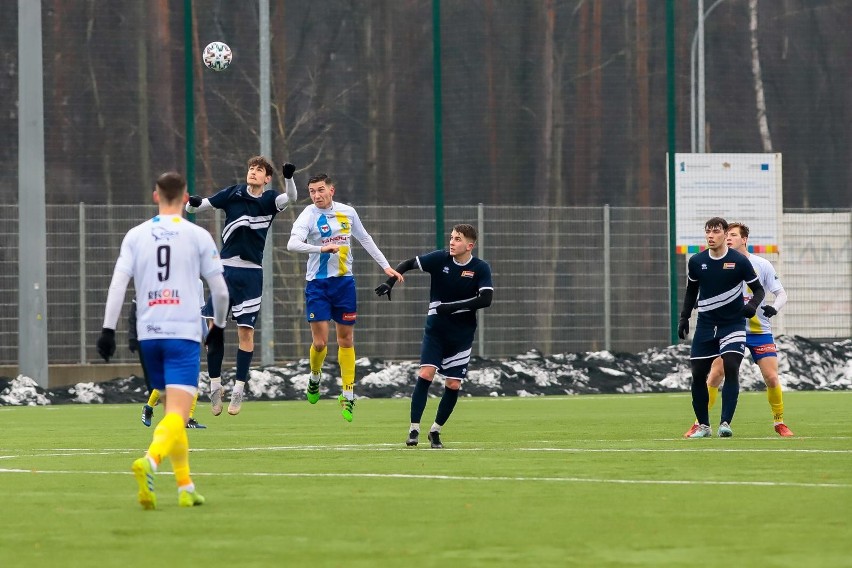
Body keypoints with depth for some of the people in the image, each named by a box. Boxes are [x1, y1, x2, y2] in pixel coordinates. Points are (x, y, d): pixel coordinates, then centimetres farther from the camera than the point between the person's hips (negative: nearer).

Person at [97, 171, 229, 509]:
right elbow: (220, 289, 3)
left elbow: (118, 283, -2)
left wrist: (108, 329, -2)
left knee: (172, 412, 18)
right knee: (178, 415, -12)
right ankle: (150, 462, -40)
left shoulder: (136, 235, 7)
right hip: (184, 333, -4)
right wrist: (218, 326, 19)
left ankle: (186, 487, 18)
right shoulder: (198, 236, 1)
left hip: (149, 333, 4)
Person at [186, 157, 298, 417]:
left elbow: (290, 197, -17)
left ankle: (239, 389, 5)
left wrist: (289, 177, -36)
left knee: (246, 331, -2)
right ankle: (215, 385, 10)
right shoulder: (233, 194, 3)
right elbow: (199, 205, 1)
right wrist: (192, 204, -22)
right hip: (225, 268, 0)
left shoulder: (270, 200, 2)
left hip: (251, 273, 0)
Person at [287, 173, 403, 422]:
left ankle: (348, 396, 12)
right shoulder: (309, 215, -10)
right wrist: (321, 248, -39)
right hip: (318, 284, -3)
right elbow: (292, 244, -26)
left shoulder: (347, 212, 3)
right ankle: (315, 377, 24)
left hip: (344, 282, 3)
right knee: (320, 342, -8)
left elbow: (365, 239, 19)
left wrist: (385, 265, 18)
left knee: (346, 339, 4)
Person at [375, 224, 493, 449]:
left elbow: (486, 299, -21)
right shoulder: (440, 259, -7)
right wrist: (389, 282, -11)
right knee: (426, 374, -15)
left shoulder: (481, 268, -10)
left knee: (453, 385, 0)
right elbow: (408, 263, 4)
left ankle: (435, 430, 18)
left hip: (461, 335, 0)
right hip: (435, 330, 0)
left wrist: (453, 307, -26)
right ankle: (414, 429, -10)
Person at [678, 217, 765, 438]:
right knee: (698, 374, 0)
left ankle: (726, 422, -19)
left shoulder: (739, 261, -9)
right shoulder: (696, 262, 1)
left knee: (731, 368, -20)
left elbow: (758, 289, -1)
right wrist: (684, 318, 10)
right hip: (706, 324, 3)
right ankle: (703, 425, 13)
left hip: (733, 323, -3)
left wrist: (752, 305, -20)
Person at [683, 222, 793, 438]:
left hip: (759, 331, -1)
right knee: (714, 376, -9)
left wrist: (774, 308, -21)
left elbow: (781, 293, 0)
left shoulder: (762, 265, -2)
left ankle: (779, 423, 11)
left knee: (771, 378, -8)